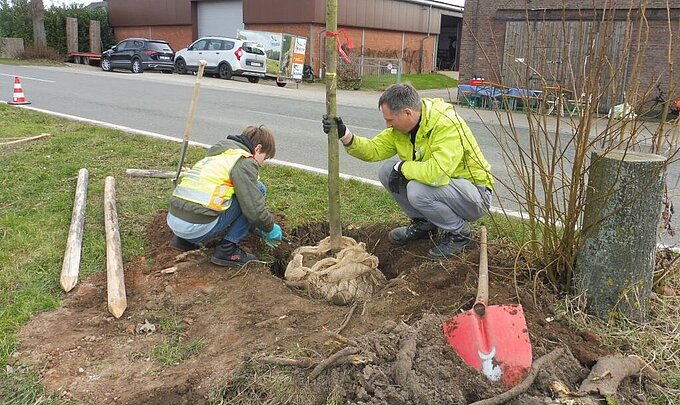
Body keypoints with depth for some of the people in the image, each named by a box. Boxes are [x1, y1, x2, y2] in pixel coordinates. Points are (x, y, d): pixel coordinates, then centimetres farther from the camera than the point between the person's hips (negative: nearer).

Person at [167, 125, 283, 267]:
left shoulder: (218, 154, 24)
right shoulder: (245, 161, -4)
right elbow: (254, 209, -11)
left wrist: (260, 228, 36)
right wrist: (271, 229, 9)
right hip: (197, 227, -9)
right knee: (258, 189, 2)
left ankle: (182, 239, 21)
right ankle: (227, 250, 0)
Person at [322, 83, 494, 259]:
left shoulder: (448, 125, -30)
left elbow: (435, 174, -41)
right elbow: (374, 149, -1)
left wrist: (401, 167, -25)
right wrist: (345, 135, -15)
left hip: (476, 194, -8)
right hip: (442, 184, 8)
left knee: (418, 190, -34)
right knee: (387, 170, -5)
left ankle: (459, 233, -7)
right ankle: (424, 224, 11)